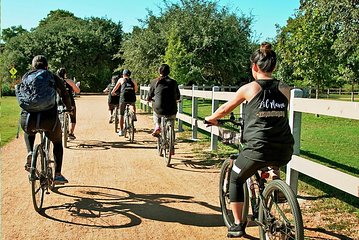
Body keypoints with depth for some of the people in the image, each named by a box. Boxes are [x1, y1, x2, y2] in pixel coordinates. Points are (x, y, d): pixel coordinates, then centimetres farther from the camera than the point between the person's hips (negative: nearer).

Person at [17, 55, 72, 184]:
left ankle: (30, 153, 13)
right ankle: (57, 174, 19)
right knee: (57, 142, 26)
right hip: (49, 118, -1)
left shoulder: (26, 77, 19)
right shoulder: (52, 77, 15)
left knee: (29, 133, 39)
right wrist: (69, 108, 37)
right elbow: (65, 95, 19)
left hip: (28, 118, 2)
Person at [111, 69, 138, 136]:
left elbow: (116, 87, 29)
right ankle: (134, 114, 6)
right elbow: (136, 89, 35)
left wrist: (113, 92, 49)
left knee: (121, 114, 12)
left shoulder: (121, 79, 18)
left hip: (123, 97, -2)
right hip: (132, 97, 2)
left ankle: (121, 131, 13)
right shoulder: (133, 81, 23)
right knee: (132, 105, 37)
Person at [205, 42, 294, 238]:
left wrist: (211, 118, 32)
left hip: (258, 148, -4)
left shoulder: (249, 88, -2)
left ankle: (238, 225, 22)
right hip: (285, 152, 4)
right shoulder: (285, 89, 7)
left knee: (235, 179, 21)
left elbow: (226, 109, 12)